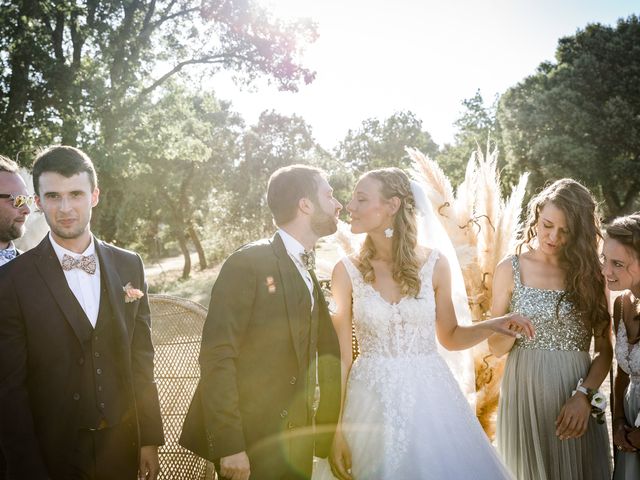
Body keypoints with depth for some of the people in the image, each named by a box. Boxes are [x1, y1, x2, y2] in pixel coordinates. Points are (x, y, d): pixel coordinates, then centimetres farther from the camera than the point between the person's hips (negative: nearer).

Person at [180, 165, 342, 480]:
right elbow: (217, 356, -16)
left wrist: (326, 432, 9)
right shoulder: (248, 263, -11)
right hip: (248, 442, -7)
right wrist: (228, 446, -21)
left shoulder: (309, 275, 13)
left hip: (295, 443, 7)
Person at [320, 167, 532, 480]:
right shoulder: (347, 271, -4)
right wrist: (337, 428, -6)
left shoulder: (434, 264, -1)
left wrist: (492, 325, -8)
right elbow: (341, 356, -3)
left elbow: (449, 337, 10)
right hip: (372, 400, -1)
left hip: (430, 396, 1)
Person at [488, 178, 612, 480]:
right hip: (525, 396, -1)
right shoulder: (511, 269, 0)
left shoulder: (590, 272, 3)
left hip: (576, 399, 1)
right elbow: (496, 348, 1)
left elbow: (605, 350, 1)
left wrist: (584, 395, -13)